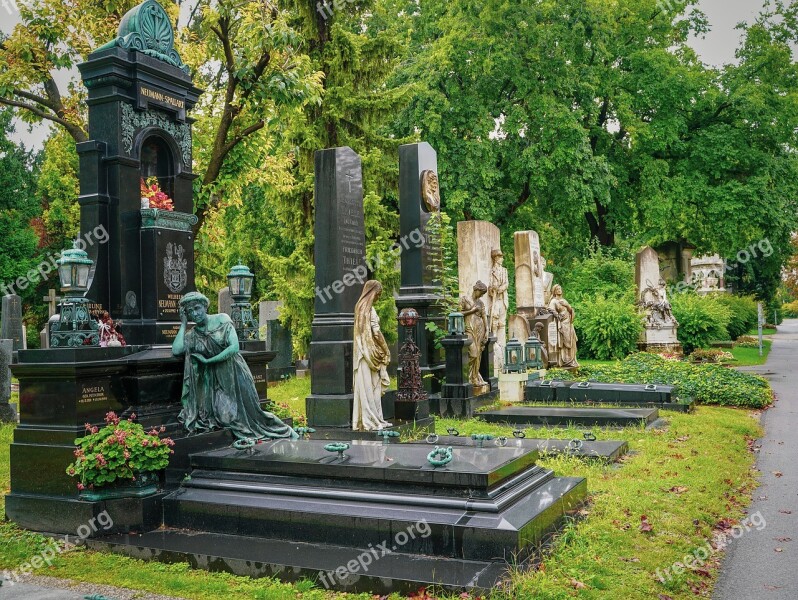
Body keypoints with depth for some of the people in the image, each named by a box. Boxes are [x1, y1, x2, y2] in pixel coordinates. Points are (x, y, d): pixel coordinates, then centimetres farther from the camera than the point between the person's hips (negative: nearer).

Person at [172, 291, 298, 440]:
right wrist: (183, 324, -4)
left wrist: (207, 361, -11)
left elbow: (234, 347, -14)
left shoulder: (221, 319, -4)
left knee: (249, 410, -6)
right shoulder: (192, 335, 5)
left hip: (234, 373, -3)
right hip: (214, 380, 3)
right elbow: (176, 350, -14)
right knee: (224, 415, -13)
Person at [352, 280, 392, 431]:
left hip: (362, 351, 8)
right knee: (370, 386, -3)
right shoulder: (369, 309, -14)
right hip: (370, 351, -8)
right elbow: (376, 332, -17)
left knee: (364, 387, 10)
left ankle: (361, 420, 13)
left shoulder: (360, 306, 12)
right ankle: (372, 420, 2)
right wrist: (386, 351, -6)